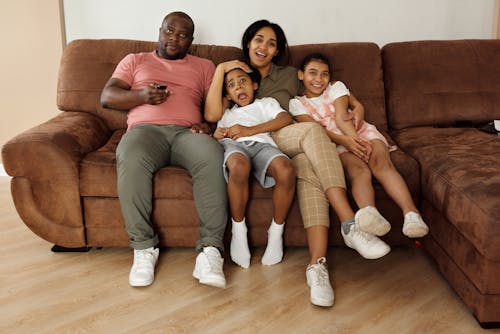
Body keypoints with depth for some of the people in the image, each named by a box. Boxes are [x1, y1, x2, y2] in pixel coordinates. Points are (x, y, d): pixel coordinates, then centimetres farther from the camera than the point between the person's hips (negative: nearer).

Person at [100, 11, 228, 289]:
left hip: (187, 132, 1)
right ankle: (143, 246, -26)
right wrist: (142, 96, -7)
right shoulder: (135, 61, 26)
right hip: (145, 129, 0)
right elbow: (107, 97, 14)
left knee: (212, 159, -36)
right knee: (132, 161, -38)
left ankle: (210, 248, -35)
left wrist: (209, 123, -10)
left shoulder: (204, 66, 26)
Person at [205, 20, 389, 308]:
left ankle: (317, 265, -48)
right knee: (312, 129, -33)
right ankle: (350, 223, -42)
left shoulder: (290, 75, 24)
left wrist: (358, 105, 7)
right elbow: (212, 115, 2)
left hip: (293, 147, 2)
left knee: (308, 167, -37)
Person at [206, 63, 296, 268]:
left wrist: (249, 130, -2)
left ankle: (276, 231, -15)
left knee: (287, 171, -36)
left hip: (261, 143, 0)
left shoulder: (266, 103, 36)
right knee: (239, 166, -41)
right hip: (232, 144, 0)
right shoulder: (226, 113, 43)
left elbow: (286, 119, 13)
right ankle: (238, 230, -22)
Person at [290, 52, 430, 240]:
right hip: (336, 145, -2)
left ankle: (411, 214, -48)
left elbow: (341, 117, -2)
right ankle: (371, 215, -62)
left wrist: (355, 139, -22)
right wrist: (344, 141, -23)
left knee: (380, 162, -30)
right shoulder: (297, 104, 12)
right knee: (359, 169, -34)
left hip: (362, 134, 2)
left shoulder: (336, 87, 18)